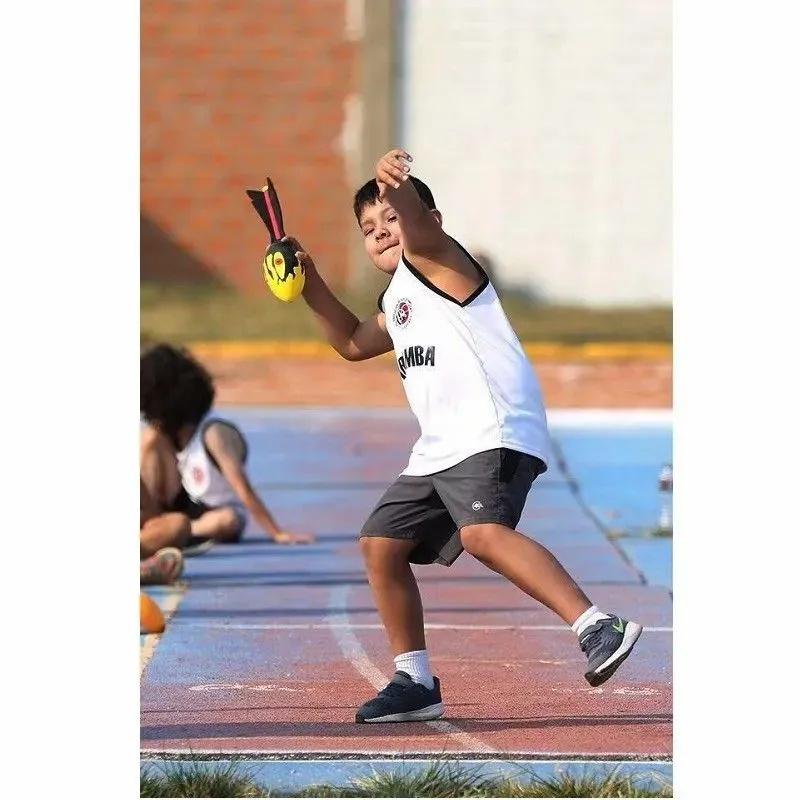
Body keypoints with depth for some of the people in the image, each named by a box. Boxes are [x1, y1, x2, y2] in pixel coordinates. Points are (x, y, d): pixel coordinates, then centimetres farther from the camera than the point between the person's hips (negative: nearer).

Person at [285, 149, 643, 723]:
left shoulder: (434, 258, 1)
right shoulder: (397, 300, 28)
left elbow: (420, 227, -22)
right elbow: (354, 342, 45)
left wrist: (396, 186, -44)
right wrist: (312, 286, 32)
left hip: (491, 434, -10)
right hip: (439, 451, 10)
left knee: (484, 533, -31)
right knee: (381, 545, 12)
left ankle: (599, 628, -40)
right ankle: (417, 683, 21)